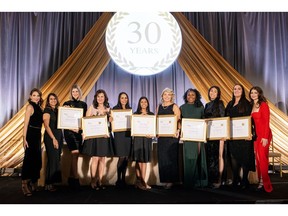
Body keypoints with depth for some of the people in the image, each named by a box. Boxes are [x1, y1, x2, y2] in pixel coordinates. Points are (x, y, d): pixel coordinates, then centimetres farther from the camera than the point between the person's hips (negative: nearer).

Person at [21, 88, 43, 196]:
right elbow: (26, 124, -11)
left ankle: (33, 183, 24)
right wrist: (24, 139, -17)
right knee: (29, 159, -6)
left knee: (37, 160, 11)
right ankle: (25, 184, 3)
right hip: (30, 135, -7)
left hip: (37, 135, 7)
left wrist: (39, 137, 9)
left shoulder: (39, 108, 14)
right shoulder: (30, 107, -7)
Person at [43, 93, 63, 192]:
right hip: (50, 137, -7)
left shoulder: (57, 110, 14)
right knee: (52, 160, -5)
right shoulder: (47, 110, -4)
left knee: (57, 160, 7)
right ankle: (48, 184, 4)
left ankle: (52, 181, 14)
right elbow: (47, 126, -12)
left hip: (58, 136, 7)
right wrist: (53, 139, -16)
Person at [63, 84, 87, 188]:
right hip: (69, 131, -3)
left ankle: (71, 178, 15)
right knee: (75, 154, -12)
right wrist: (72, 128, -12)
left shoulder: (83, 104, 12)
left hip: (79, 131, 4)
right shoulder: (66, 104, 3)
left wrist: (81, 128, -4)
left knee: (75, 155, 5)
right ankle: (76, 178, -8)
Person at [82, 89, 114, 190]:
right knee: (95, 158, -6)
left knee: (102, 159, 6)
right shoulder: (92, 107, 3)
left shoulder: (108, 109, 11)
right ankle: (93, 181, 6)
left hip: (104, 136, 3)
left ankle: (100, 181, 15)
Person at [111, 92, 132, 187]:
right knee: (121, 157, -9)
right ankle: (118, 179, 3)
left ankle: (123, 178, 15)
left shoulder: (130, 109, 15)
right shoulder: (115, 108, 2)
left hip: (128, 135, 4)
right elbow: (112, 121, -2)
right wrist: (110, 120, -23)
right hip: (119, 135, -4)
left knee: (126, 158, 5)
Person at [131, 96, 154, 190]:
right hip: (138, 138, -1)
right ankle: (139, 180, 6)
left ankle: (142, 181, 4)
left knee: (144, 160, 0)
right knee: (138, 160, -1)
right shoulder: (135, 114, 8)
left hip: (147, 139, 1)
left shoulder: (151, 114, 11)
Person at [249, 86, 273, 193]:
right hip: (256, 134, 7)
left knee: (262, 158, -7)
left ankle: (265, 184, 2)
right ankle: (260, 181, 14)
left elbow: (266, 122, -12)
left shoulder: (263, 105, -7)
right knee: (258, 158, 7)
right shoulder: (252, 106, 12)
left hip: (264, 134, -7)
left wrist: (265, 137, -16)